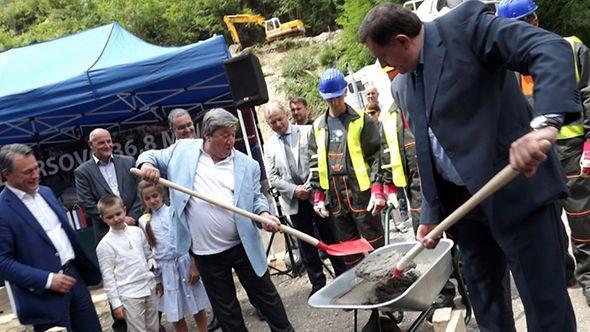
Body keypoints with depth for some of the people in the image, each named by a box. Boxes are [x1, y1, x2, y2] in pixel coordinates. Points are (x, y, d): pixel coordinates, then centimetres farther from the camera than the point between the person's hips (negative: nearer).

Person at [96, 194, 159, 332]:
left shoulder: (137, 231, 5)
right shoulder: (105, 245, -8)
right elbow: (107, 276, -7)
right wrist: (115, 303, -8)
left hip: (150, 288, 5)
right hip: (129, 295, -5)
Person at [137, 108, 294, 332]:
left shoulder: (247, 165, 0)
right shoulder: (183, 150, 1)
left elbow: (256, 197, 5)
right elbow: (153, 156, 12)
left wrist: (263, 213, -16)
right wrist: (146, 164, -11)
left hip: (243, 245, 0)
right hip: (206, 253, 1)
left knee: (265, 295, 12)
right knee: (225, 309, 14)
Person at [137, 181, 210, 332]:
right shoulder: (144, 221, 1)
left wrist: (194, 266, -10)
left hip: (184, 262, -2)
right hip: (165, 269, 2)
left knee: (197, 306, 10)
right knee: (175, 315, 8)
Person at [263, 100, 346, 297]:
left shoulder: (306, 132, 1)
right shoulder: (269, 146, 8)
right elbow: (273, 178, 4)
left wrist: (309, 187, -14)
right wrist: (294, 190, -10)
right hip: (294, 201, 2)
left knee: (330, 237, 7)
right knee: (306, 244, 8)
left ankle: (343, 277, 20)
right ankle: (317, 283, 19)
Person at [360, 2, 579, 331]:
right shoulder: (402, 87, 12)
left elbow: (551, 49, -21)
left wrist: (545, 122, -37)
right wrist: (431, 214, 15)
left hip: (517, 189, -7)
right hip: (462, 201, 8)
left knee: (544, 298, -1)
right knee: (485, 299, 16)